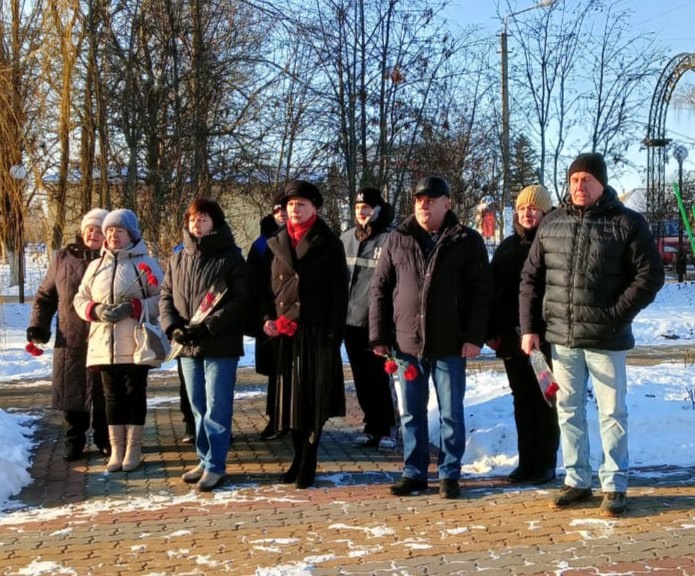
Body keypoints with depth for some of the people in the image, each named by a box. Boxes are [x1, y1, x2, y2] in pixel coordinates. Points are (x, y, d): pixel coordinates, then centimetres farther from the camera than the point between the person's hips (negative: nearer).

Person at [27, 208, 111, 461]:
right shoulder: (64, 258, 5)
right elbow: (45, 295, 10)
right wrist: (38, 325, 0)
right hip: (70, 340, 2)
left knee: (104, 394, 6)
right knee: (71, 391, 7)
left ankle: (104, 439, 21)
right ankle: (74, 441, 20)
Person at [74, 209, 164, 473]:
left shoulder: (145, 263, -2)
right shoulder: (96, 266, 12)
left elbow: (161, 299, -6)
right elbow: (80, 300, 14)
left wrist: (132, 308, -19)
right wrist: (96, 310, -8)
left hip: (135, 344, -4)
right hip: (104, 344, 4)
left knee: (135, 394, 4)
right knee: (113, 396, 8)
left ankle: (133, 449, 12)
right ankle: (116, 449, 14)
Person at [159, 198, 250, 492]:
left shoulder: (231, 257, -5)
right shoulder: (178, 259, 12)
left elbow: (241, 299, -12)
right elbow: (166, 295, 11)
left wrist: (207, 327, -19)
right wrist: (173, 327, -8)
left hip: (220, 346, -6)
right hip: (188, 347, 6)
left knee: (216, 409, -2)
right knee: (198, 409, 13)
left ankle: (215, 466, 5)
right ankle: (205, 460, 24)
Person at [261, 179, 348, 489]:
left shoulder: (329, 243, -1)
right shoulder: (276, 243, 11)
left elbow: (339, 291, -4)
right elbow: (267, 286, 14)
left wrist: (334, 333, -10)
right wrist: (268, 318, -3)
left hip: (317, 331, -4)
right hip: (284, 332, 4)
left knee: (314, 396, -1)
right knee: (290, 395, 6)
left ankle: (308, 461, 6)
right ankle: (300, 456, 17)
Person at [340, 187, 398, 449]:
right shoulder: (346, 238, 10)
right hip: (350, 319, 6)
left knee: (380, 377, 0)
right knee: (362, 378, 12)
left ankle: (386, 427, 13)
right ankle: (372, 425, 23)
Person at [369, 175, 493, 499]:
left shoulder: (467, 241, 0)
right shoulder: (397, 240, 7)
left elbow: (481, 292, -3)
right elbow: (379, 289, 8)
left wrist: (474, 337, -11)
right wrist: (379, 336, 2)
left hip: (450, 345, -2)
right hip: (406, 342, 3)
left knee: (451, 413, 6)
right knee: (411, 414, 10)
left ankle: (449, 474, 16)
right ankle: (414, 472, 20)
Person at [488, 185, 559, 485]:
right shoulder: (507, 247, 12)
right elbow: (492, 291, 13)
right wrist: (492, 331, 7)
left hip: (545, 336, -5)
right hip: (512, 337, 5)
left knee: (544, 400, 3)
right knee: (522, 401, 10)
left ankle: (546, 464, 11)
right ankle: (527, 462, 18)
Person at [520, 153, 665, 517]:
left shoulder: (626, 223, -4)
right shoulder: (552, 223, 7)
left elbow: (650, 275, -6)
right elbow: (531, 278, 10)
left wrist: (617, 315, -12)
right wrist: (529, 327, 4)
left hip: (605, 339, -4)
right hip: (561, 337, 4)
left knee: (612, 413, 4)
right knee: (568, 411, 11)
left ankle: (614, 486, 15)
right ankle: (577, 481, 22)